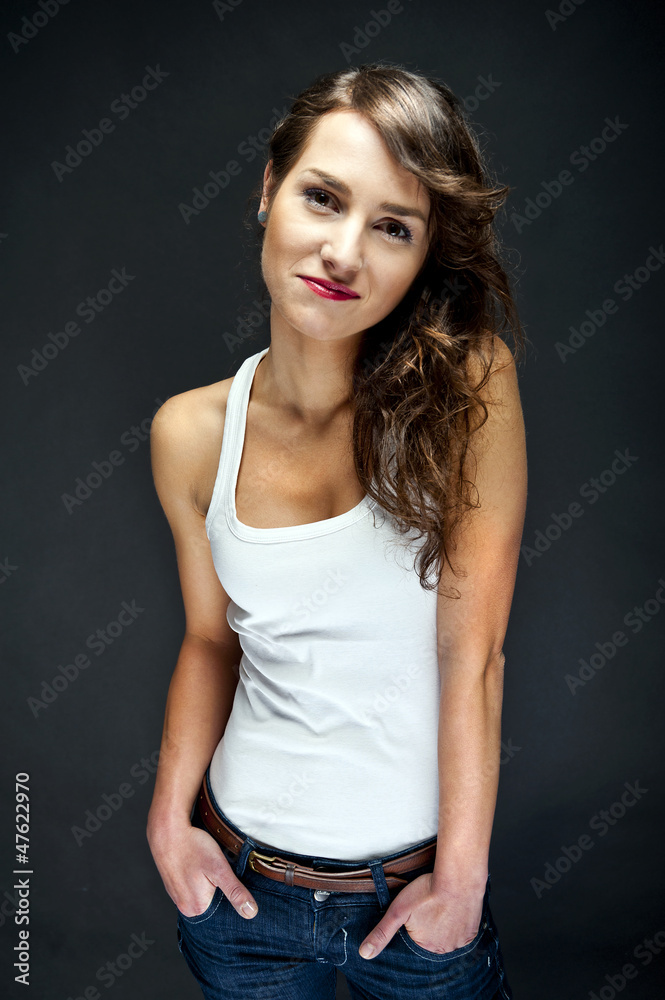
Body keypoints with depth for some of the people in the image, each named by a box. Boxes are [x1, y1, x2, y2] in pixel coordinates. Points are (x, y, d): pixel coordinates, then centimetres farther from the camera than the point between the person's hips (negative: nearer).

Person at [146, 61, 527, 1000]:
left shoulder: (466, 385, -17)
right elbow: (212, 638, 2)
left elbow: (473, 649, -17)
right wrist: (171, 813, -7)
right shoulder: (191, 432, -9)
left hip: (422, 885, -1)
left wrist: (461, 881, -14)